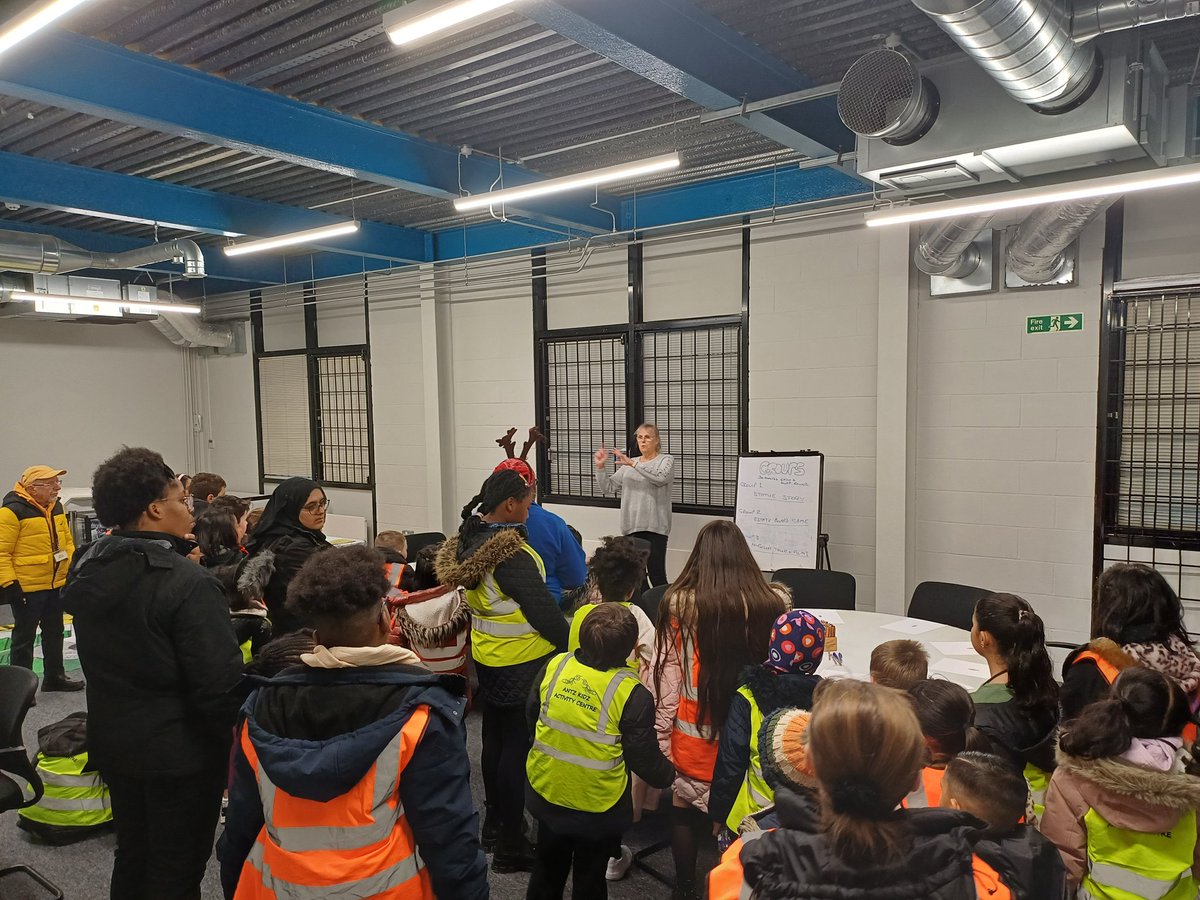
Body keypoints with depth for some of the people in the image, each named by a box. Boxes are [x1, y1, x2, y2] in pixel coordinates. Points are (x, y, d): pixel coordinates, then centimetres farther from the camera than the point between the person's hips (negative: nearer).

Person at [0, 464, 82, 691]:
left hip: (56, 584, 8)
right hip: (27, 588, -8)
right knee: (24, 636, 4)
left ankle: (54, 676, 32)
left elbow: (67, 541, 18)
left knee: (54, 632, 18)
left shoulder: (56, 507, 8)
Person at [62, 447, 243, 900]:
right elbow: (220, 682, -27)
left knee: (132, 854, 25)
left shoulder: (87, 569, -2)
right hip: (179, 753, -7)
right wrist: (237, 743, -11)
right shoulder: (189, 583, -26)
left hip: (110, 741, 7)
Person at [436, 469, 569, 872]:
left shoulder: (469, 539, -1)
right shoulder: (510, 555, -27)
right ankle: (511, 846, 14)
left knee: (494, 740, 21)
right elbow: (543, 609, -23)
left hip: (487, 657, 9)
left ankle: (494, 824, 38)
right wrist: (570, 648, -13)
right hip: (522, 663, -9)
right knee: (517, 748, 2)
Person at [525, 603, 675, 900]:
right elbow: (645, 760, -18)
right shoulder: (632, 695, -27)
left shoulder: (554, 666, -14)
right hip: (598, 808, -3)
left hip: (545, 792, 4)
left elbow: (531, 716, 3)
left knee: (548, 869, 28)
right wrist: (670, 776, 4)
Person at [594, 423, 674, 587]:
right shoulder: (629, 464, 16)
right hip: (632, 526, 5)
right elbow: (608, 487, 14)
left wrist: (634, 464, -25)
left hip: (654, 526, -5)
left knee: (657, 575, -7)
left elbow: (660, 478, -20)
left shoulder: (666, 460, 2)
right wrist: (600, 466, -1)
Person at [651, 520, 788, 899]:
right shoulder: (775, 603, -9)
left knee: (685, 811, 19)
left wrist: (660, 734, 2)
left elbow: (667, 675, -6)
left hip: (693, 732, -1)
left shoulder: (679, 604, -11)